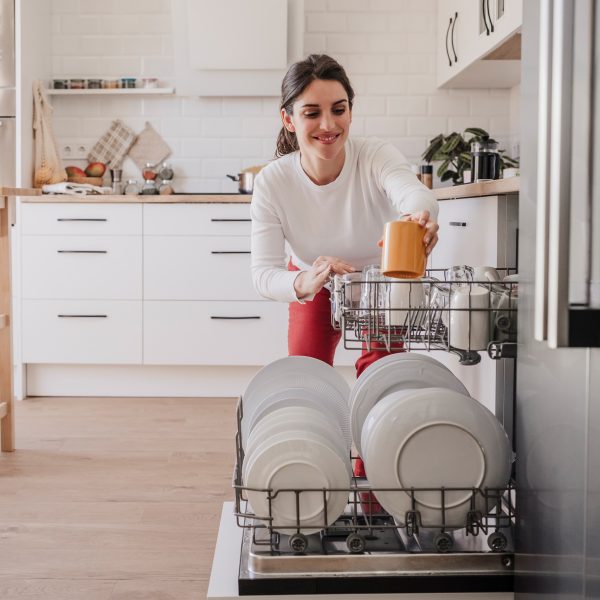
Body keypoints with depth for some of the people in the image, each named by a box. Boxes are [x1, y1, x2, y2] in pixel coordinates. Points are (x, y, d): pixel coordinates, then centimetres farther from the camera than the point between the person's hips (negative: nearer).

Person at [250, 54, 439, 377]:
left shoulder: (376, 155, -33)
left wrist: (420, 215, -80)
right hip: (313, 282, 1)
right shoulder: (271, 182, -29)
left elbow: (413, 191, -55)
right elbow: (263, 273, -34)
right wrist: (304, 283, -57)